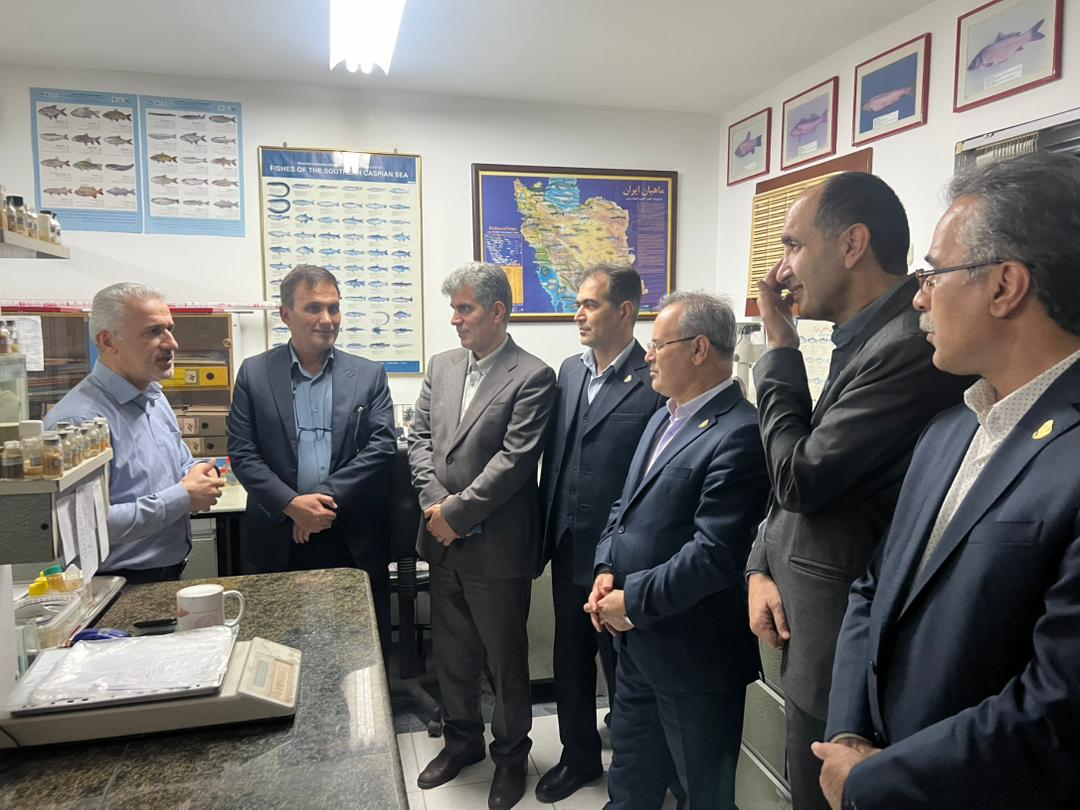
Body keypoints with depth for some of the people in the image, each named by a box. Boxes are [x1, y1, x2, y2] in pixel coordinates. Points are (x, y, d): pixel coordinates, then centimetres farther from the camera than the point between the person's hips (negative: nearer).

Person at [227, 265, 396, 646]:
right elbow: (242, 453, -1)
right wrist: (291, 504, -15)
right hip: (279, 541, 0)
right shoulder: (254, 373, 4)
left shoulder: (369, 375, 4)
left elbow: (382, 446, -4)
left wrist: (326, 495, -14)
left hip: (355, 542, 1)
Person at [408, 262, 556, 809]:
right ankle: (461, 738, 43)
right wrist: (433, 502, -8)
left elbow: (514, 460, -18)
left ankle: (511, 753, 34)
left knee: (506, 658, 12)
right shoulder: (442, 366, 8)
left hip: (497, 545, -6)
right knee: (451, 651, 21)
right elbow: (419, 437, 6)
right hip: (443, 539, 6)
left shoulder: (532, 377, -12)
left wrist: (458, 512, -16)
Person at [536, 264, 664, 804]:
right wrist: (545, 534, 9)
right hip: (568, 552, 7)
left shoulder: (654, 382, -16)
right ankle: (579, 757, 44)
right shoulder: (570, 371, 6)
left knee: (623, 670, 13)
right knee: (570, 663, 21)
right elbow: (553, 457, 10)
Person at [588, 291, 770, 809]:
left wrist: (633, 601, -18)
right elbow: (627, 504, 14)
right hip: (637, 640, 8)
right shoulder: (664, 417, 9)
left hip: (692, 654, -8)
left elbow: (714, 554, -27)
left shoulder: (739, 434, -22)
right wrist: (608, 570, -1)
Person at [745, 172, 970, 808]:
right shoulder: (865, 340, 7)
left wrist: (780, 349, -11)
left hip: (839, 656, -9)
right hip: (817, 636, 9)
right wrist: (762, 567, 1)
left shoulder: (910, 348, -24)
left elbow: (800, 477, -21)